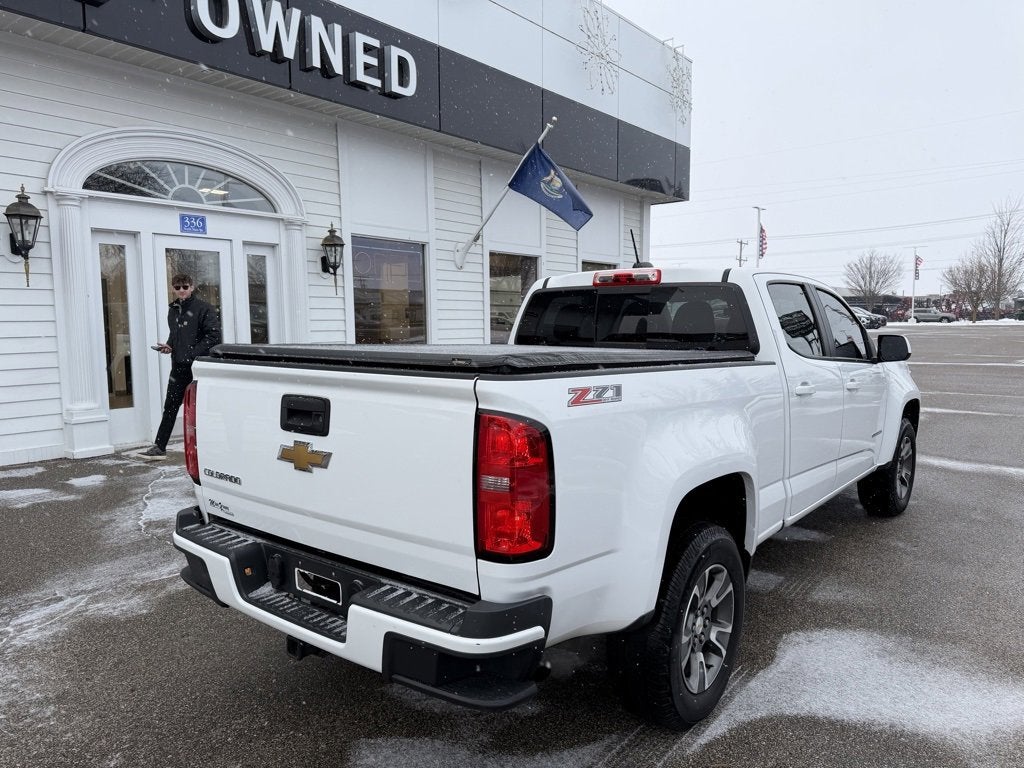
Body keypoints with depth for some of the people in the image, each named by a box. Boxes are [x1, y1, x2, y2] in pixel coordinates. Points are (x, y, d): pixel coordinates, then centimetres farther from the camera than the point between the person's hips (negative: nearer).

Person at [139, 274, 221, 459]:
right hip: (179, 366, 7)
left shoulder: (203, 308, -8)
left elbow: (214, 336, -14)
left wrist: (193, 353, -18)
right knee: (170, 407, 10)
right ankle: (159, 447, 16)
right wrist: (168, 345, 7)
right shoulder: (173, 310, 14)